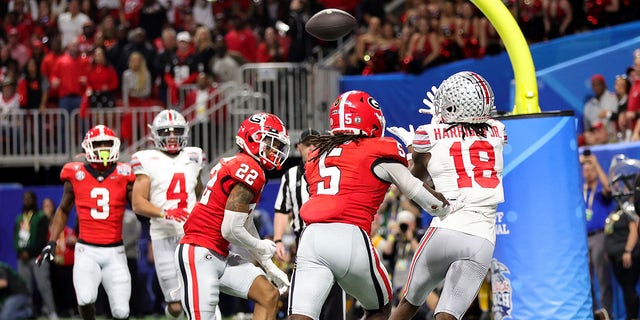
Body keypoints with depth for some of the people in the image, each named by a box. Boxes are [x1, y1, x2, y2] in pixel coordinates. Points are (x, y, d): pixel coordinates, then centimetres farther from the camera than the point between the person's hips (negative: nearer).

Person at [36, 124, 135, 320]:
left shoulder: (123, 176, 0)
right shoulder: (76, 175, 2)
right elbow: (63, 210, 17)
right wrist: (51, 243, 11)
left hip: (114, 252, 1)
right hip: (86, 251, -1)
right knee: (86, 299, -25)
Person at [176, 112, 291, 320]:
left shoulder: (237, 164, 15)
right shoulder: (250, 171, -16)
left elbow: (246, 225, 23)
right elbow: (230, 230, -19)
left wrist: (269, 267, 24)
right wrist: (260, 247, 1)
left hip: (221, 257, 11)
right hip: (199, 255, -11)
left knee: (269, 295, 6)